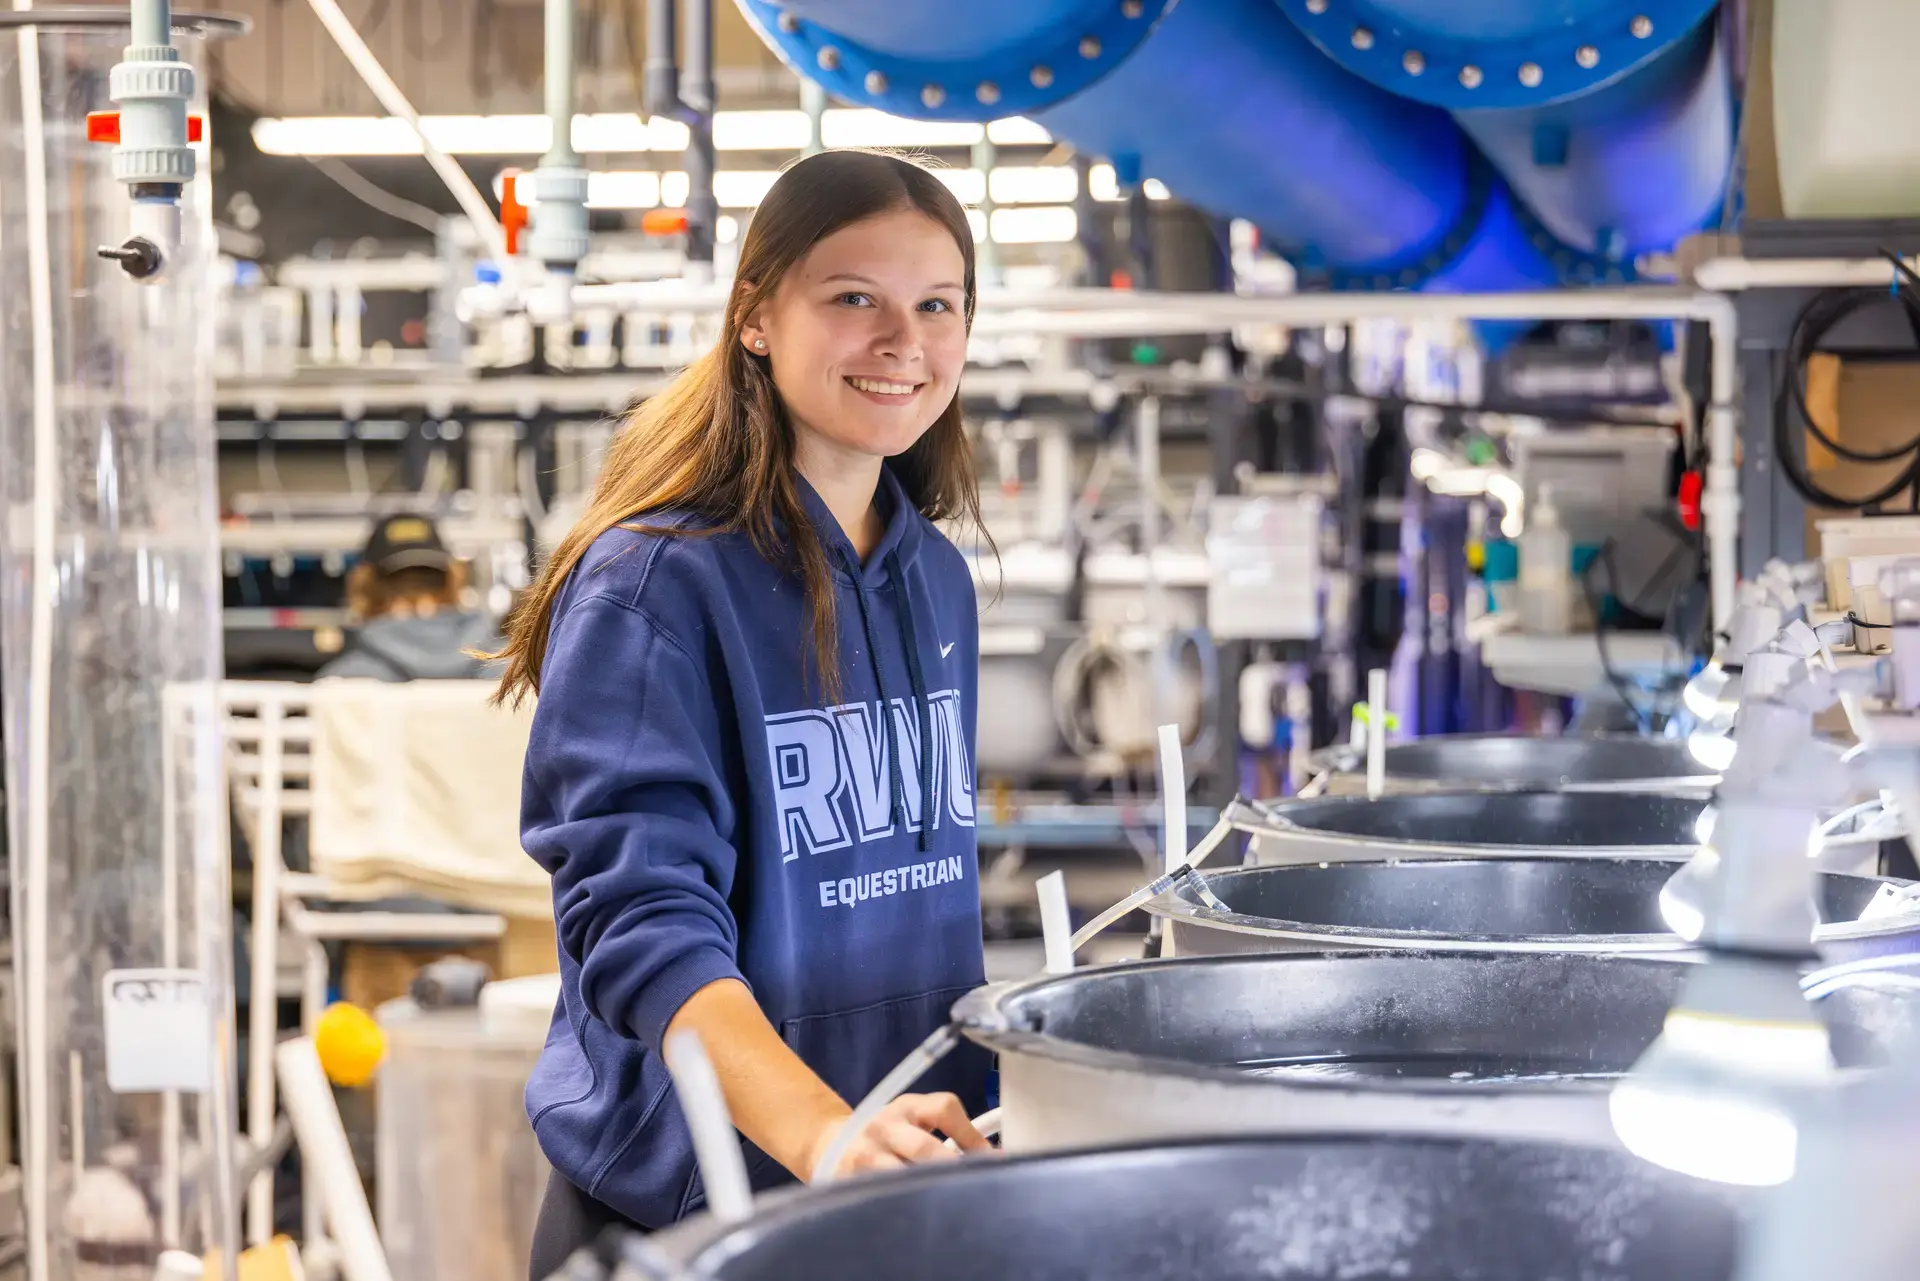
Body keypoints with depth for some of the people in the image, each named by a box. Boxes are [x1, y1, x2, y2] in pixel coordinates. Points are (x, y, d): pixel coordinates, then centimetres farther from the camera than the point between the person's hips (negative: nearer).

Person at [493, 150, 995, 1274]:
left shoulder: (935, 578, 5)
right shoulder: (654, 584, -16)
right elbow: (642, 920, -24)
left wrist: (942, 1124, 6)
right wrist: (822, 1133, -37)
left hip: (914, 1180, 6)